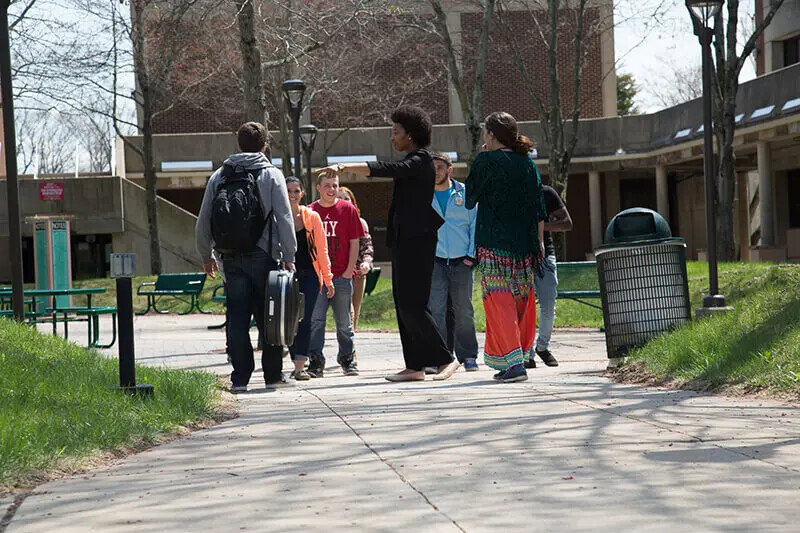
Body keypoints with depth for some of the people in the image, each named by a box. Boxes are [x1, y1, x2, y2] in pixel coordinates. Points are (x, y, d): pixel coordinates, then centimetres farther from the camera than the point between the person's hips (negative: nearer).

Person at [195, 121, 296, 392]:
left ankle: (240, 377, 3)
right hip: (263, 256, -3)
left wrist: (206, 255, 20)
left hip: (231, 258, 3)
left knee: (237, 317, 5)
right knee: (268, 316, 5)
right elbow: (284, 218, -6)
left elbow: (203, 221, 9)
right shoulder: (271, 175, -2)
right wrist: (289, 256, -1)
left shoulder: (219, 176, 8)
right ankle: (273, 374, 9)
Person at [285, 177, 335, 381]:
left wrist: (328, 278, 6)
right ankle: (297, 365, 11)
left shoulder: (312, 217, 5)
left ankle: (300, 366, -9)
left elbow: (321, 250, 8)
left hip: (309, 275, 0)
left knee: (305, 320, -6)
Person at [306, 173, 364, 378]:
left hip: (342, 276, 0)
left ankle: (348, 359, 20)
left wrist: (349, 271, -3)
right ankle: (316, 361, -4)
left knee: (344, 322, 8)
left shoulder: (348, 210, 5)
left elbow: (354, 243, 5)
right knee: (315, 319, -8)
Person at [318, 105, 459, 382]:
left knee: (411, 305, -13)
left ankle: (445, 359, -9)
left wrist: (344, 167, -31)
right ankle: (415, 366, 8)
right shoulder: (413, 162, 20)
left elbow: (386, 169, -25)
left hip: (416, 242, -10)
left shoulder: (420, 160, -11)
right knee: (404, 305, 7)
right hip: (405, 242, 10)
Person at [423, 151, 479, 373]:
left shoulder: (465, 194, 6)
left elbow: (475, 226, 7)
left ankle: (468, 356, 10)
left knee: (464, 311, 2)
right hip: (434, 261, 0)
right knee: (435, 310, -7)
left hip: (461, 262, 0)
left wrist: (472, 255, -2)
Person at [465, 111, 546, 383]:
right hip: (524, 243, 6)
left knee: (499, 300, -7)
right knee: (522, 299, 14)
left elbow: (469, 200, 2)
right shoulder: (527, 162, 9)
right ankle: (520, 357, 20)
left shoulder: (485, 161, -8)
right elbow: (539, 207, 11)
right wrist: (539, 241, 17)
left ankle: (513, 362, -18)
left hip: (494, 243, -6)